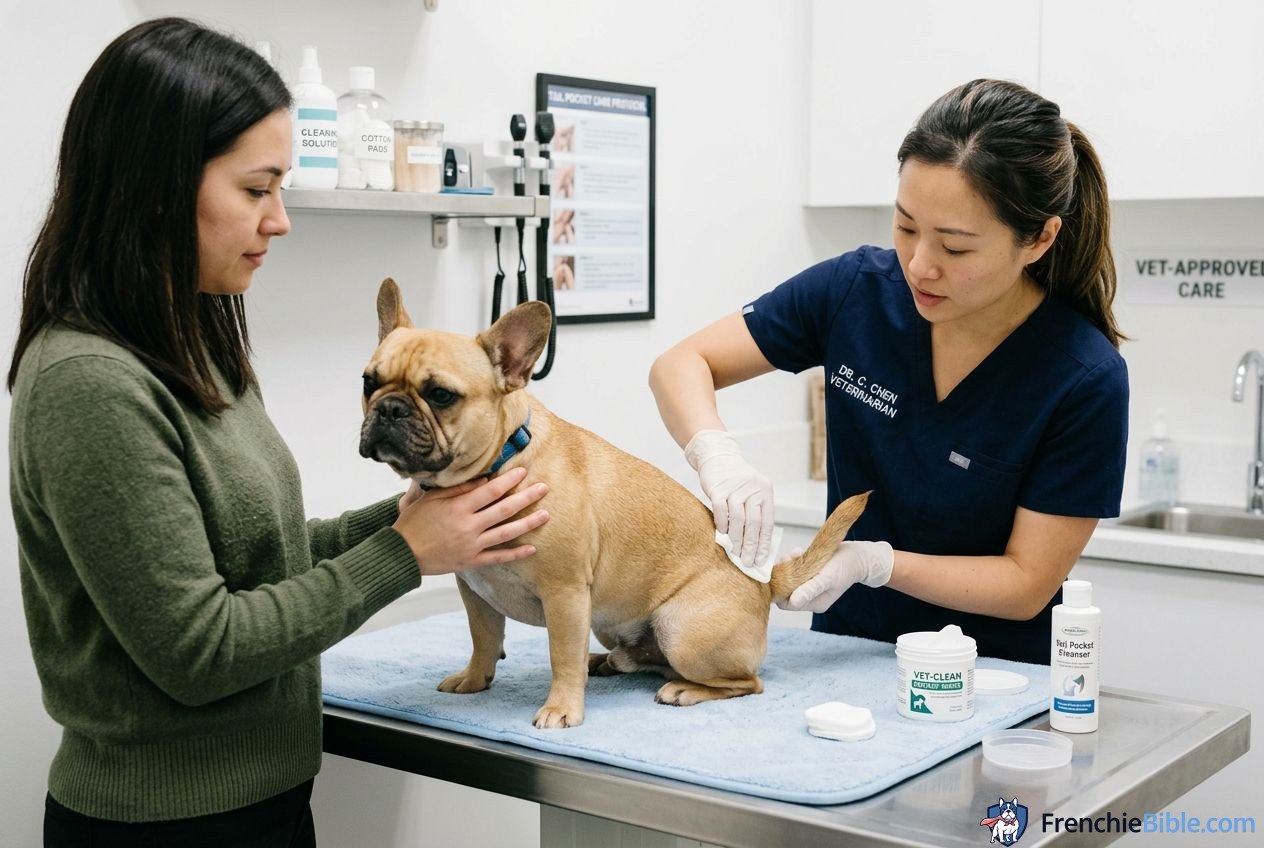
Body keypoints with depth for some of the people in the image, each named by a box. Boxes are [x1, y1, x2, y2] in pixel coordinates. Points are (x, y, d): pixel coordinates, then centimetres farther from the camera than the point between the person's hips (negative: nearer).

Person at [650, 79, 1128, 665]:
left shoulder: (1087, 381, -18)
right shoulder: (858, 289, -9)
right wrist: (717, 456, -23)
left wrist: (871, 561, -26)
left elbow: (1026, 584, -12)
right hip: (847, 656, 3)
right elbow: (680, 365, -3)